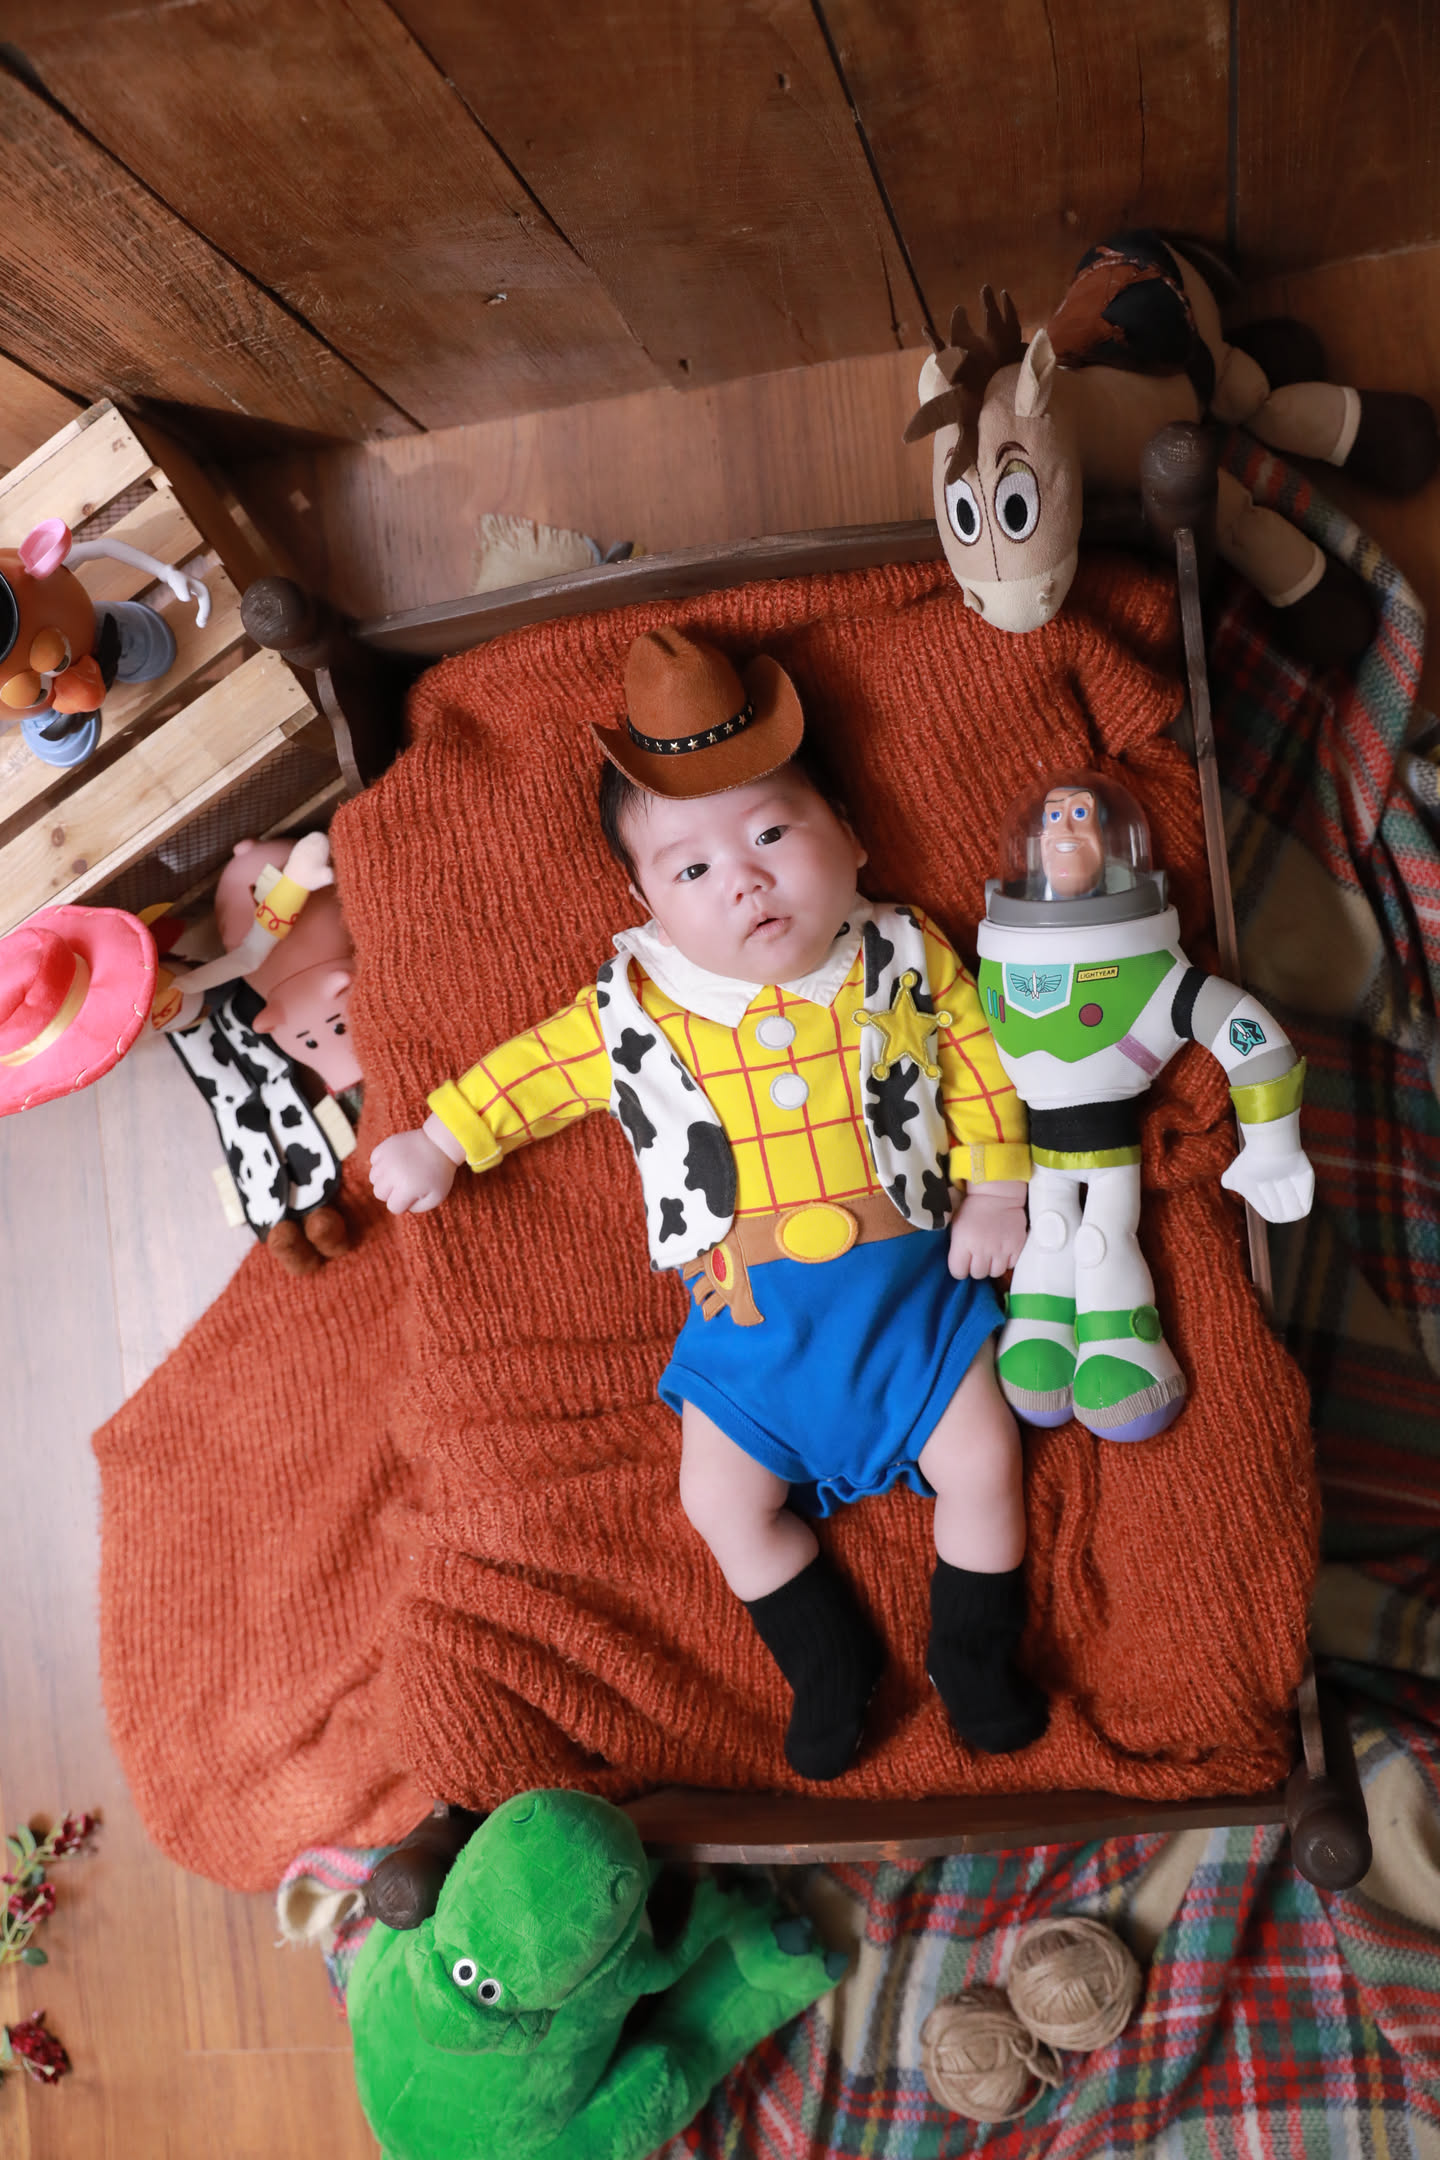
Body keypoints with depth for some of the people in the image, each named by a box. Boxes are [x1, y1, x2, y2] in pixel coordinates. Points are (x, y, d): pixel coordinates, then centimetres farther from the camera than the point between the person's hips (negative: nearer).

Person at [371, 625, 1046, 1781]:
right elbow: (539, 1066, 6)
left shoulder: (907, 961, -6)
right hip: (748, 1308, 1)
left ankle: (976, 1655, 26)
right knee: (724, 1500, 1)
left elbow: (978, 1063, 2)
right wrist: (441, 1141, 8)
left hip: (907, 1273, 0)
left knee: (981, 1462, 0)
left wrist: (994, 1191, -4)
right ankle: (829, 1661, 24)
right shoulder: (638, 1011, -7)